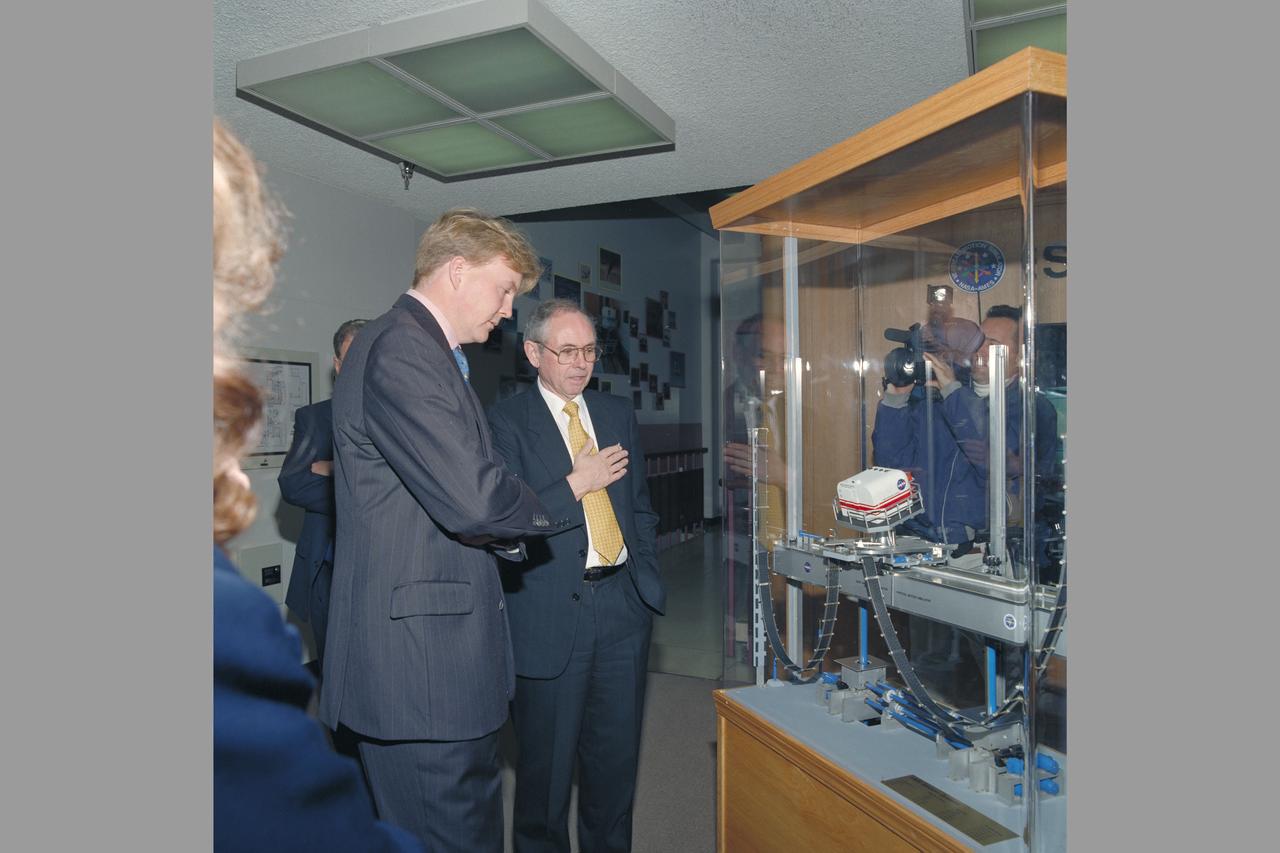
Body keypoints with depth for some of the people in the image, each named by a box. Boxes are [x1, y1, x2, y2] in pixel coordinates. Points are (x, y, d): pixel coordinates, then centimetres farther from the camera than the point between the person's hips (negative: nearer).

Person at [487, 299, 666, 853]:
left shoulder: (618, 414, 11)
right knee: (546, 761, 11)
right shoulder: (505, 422, -6)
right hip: (549, 614, -4)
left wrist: (646, 576, 8)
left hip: (622, 603, 5)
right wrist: (576, 483, -16)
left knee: (616, 754, 17)